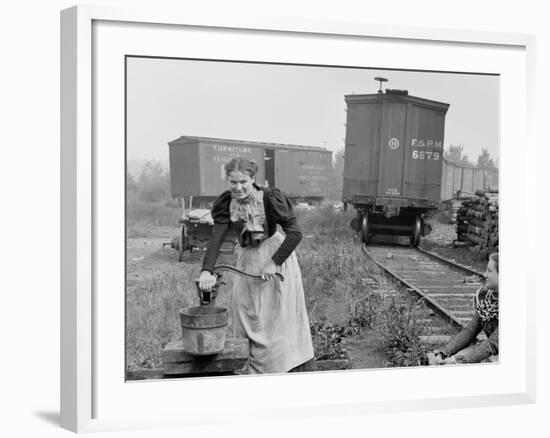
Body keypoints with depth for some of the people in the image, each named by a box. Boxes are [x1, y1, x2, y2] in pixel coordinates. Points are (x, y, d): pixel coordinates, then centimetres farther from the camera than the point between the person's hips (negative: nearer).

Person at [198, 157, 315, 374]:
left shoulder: (271, 198, -20)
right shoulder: (226, 203, -9)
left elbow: (295, 234, -20)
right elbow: (216, 238, -20)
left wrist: (274, 263, -25)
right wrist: (206, 270, -34)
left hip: (276, 253, -5)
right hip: (248, 259, 5)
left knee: (280, 317, 0)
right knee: (249, 318, 8)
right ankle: (257, 372, 21)